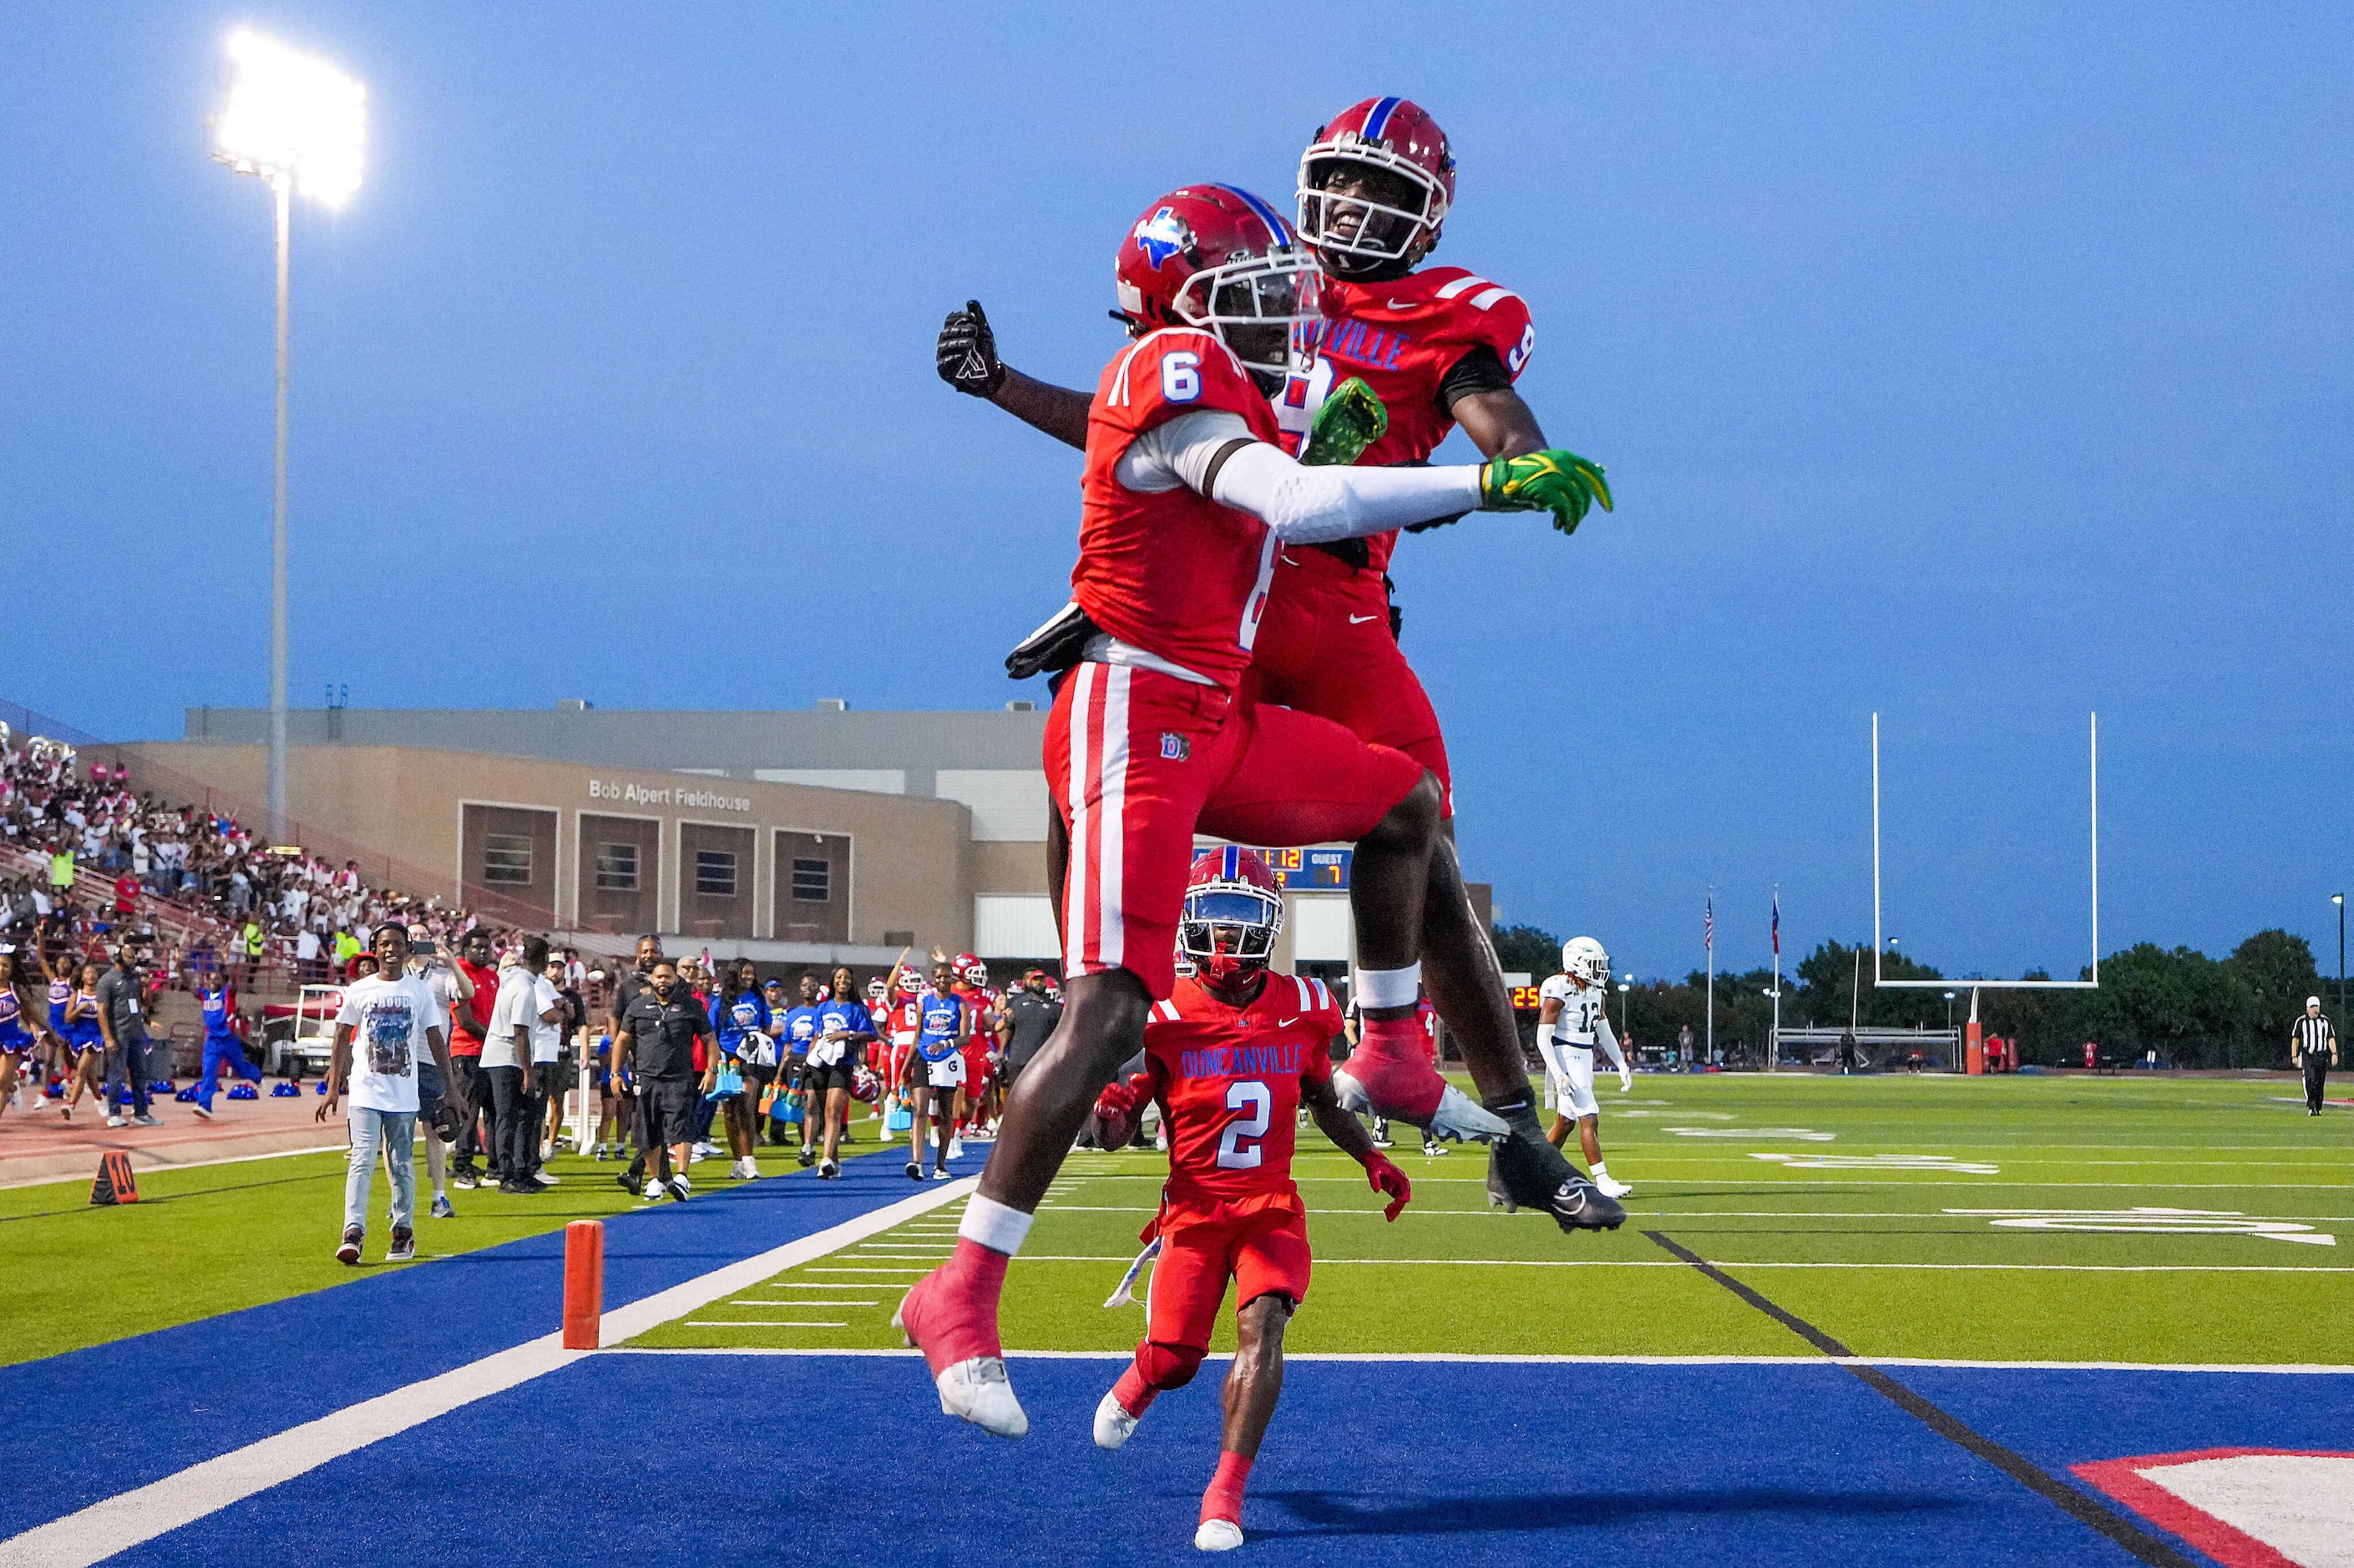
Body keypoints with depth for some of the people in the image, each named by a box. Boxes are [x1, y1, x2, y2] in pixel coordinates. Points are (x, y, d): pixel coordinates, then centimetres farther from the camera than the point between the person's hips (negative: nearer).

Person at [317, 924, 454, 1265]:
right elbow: (342, 1039, 9)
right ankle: (353, 1232, -18)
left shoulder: (421, 991, 5)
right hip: (365, 1092, -1)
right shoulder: (358, 991, 4)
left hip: (404, 1094, 1)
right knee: (362, 1160, -12)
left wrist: (451, 1086, 5)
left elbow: (435, 1041, 9)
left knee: (402, 1165, 7)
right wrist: (333, 1088, 4)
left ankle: (403, 1233, 17)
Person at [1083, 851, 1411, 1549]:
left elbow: (1325, 1104, 18)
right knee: (1173, 1360, -1)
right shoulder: (1166, 1019, -9)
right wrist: (1109, 1110, -26)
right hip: (1195, 1208, -1)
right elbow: (1117, 1130, -2)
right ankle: (1137, 1386, 39)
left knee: (1262, 1322, -23)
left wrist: (1373, 1159, 4)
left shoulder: (1301, 1008, 0)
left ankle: (1225, 1496, -20)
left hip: (1272, 1205, 1)